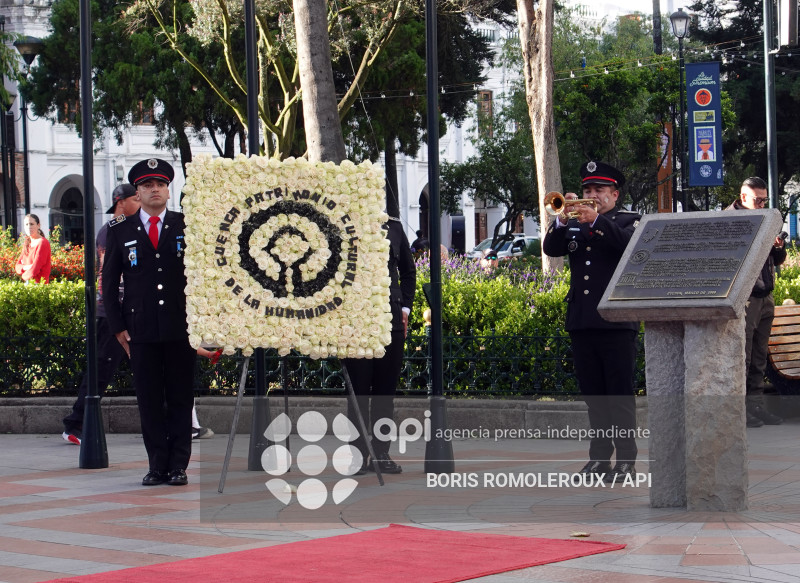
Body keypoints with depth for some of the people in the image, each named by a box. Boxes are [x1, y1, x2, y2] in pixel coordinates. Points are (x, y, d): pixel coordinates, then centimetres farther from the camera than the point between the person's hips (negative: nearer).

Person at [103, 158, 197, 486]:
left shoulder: (186, 226, 6)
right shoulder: (120, 231, 8)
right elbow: (109, 281, 10)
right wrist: (117, 325, 3)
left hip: (181, 327, 0)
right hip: (141, 330, 0)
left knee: (181, 397, 2)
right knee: (149, 400, 2)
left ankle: (178, 465, 8)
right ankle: (157, 465, 9)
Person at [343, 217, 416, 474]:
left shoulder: (394, 227, 11)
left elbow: (409, 270, 20)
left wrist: (405, 307, 12)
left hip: (391, 319, 4)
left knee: (386, 387, 6)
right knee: (359, 388, 0)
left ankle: (382, 453, 12)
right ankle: (360, 454, 5)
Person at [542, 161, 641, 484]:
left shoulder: (629, 221, 5)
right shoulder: (574, 224, 16)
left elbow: (628, 244, -16)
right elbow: (551, 249, 2)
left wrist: (595, 220, -22)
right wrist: (561, 220, -13)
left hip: (616, 321, -5)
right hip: (581, 321, 5)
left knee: (620, 394, -4)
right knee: (592, 394, 9)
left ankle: (626, 458, -1)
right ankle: (600, 455, 15)